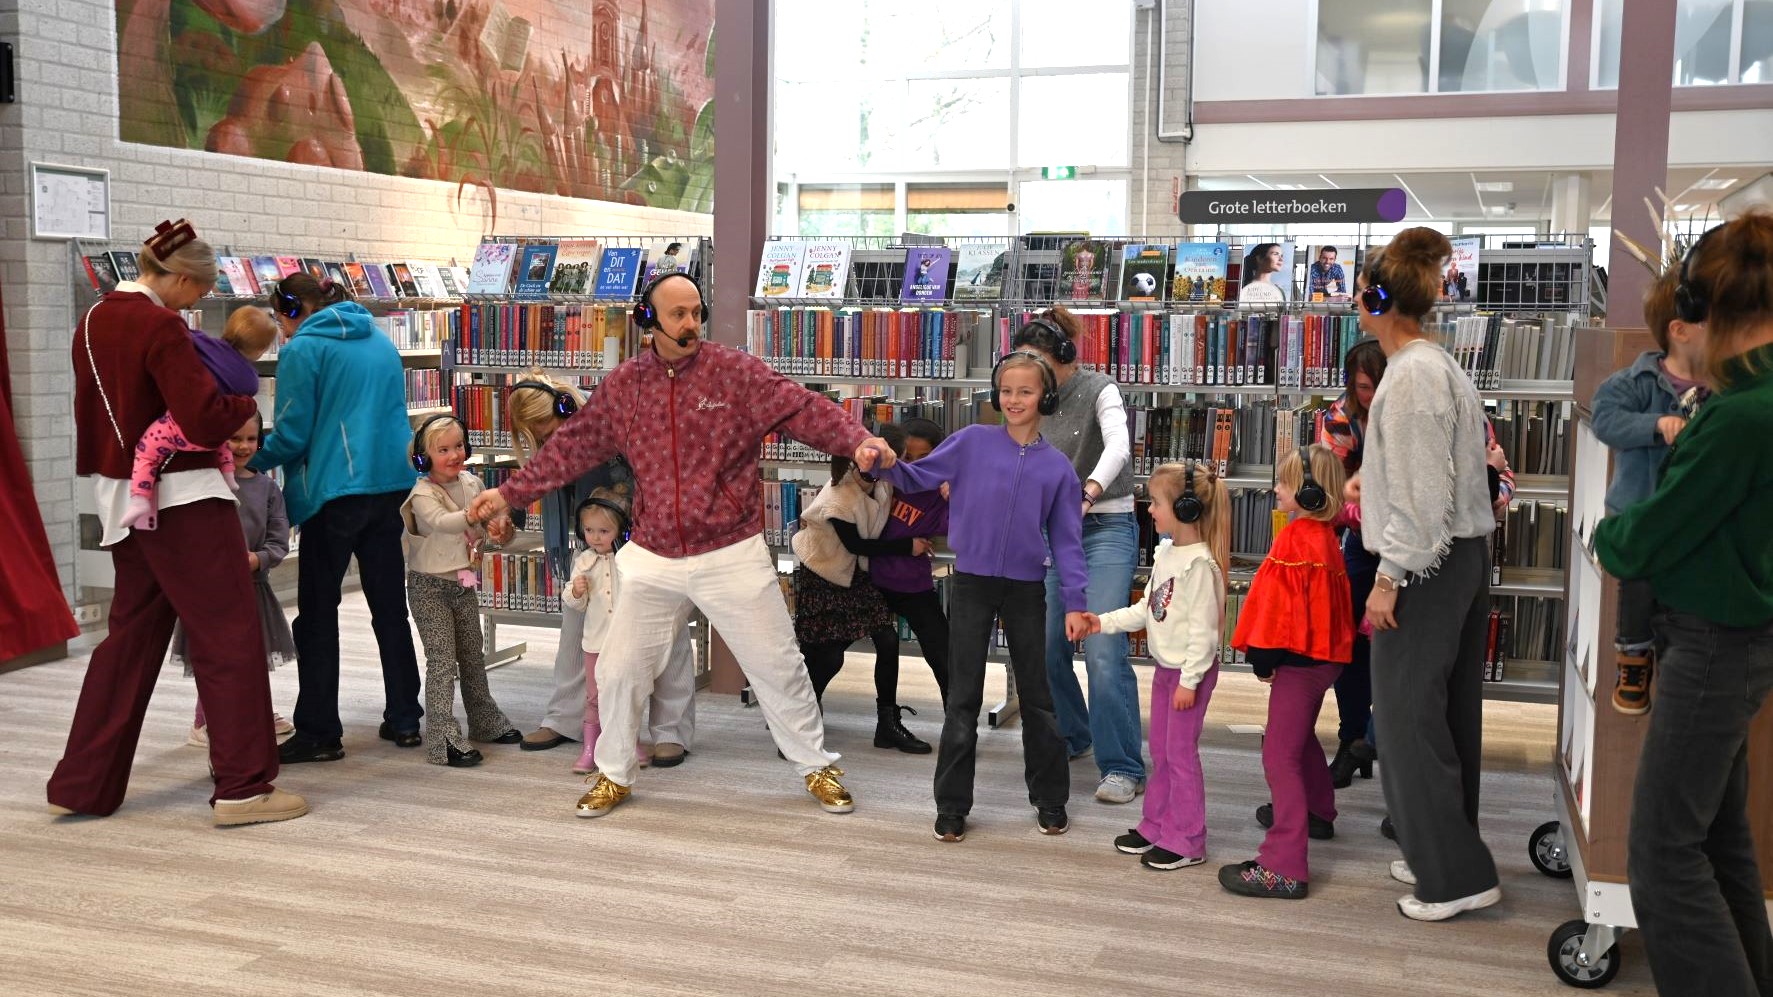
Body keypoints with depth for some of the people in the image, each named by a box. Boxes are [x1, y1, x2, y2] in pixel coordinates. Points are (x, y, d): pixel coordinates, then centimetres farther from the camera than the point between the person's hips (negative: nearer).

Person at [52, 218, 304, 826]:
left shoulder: (94, 322, 10)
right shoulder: (160, 326, -16)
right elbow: (206, 421, -20)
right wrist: (244, 405, -3)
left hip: (121, 497, 9)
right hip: (181, 496, -9)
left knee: (131, 635, 15)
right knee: (230, 633, -3)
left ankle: (82, 785, 19)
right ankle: (242, 787, -2)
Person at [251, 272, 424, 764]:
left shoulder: (303, 350, -7)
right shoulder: (380, 340, 15)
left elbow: (291, 435, -9)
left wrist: (250, 461, 9)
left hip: (336, 489, -7)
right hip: (394, 482, 7)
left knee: (317, 612, 2)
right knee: (390, 604, 13)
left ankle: (319, 732, 4)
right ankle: (404, 720, 17)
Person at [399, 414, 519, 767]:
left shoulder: (472, 484, 2)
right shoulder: (422, 495, -17)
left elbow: (483, 526, 17)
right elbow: (441, 522, -38)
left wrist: (480, 541, -5)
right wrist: (471, 516, -56)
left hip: (464, 582, 6)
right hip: (430, 587, -6)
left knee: (473, 655, 18)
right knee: (442, 660, -9)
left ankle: (485, 721, 32)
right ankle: (443, 738, -7)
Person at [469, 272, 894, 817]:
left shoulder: (736, 372, -7)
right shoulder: (623, 384, 2)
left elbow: (804, 409, -15)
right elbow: (573, 445, 9)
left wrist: (859, 440, -32)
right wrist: (511, 491, 7)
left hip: (732, 555, -2)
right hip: (653, 559, 3)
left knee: (777, 666, 6)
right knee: (618, 669, 9)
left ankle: (817, 767, 25)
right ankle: (614, 774, 30)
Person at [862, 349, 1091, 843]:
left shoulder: (1057, 466, 1)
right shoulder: (973, 442, -2)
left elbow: (1066, 539, 3)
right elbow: (919, 478, 1)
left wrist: (1075, 602, -3)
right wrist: (887, 463, -20)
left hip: (1026, 589, 1)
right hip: (972, 584, -1)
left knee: (1036, 696, 12)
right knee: (964, 699, 4)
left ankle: (1050, 799, 25)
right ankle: (952, 806, 14)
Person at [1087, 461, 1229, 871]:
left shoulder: (1199, 564, -21)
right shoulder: (1165, 552, 7)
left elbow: (1203, 629, -22)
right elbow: (1147, 608, 14)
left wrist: (1189, 680, -21)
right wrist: (1105, 622, 6)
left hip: (1191, 670, -9)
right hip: (1165, 667, 9)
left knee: (1181, 752, -2)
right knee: (1160, 751, 16)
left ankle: (1187, 842, 8)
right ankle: (1156, 826, 28)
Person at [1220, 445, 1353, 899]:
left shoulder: (1296, 539, -20)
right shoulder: (1324, 535, 11)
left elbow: (1283, 603, -22)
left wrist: (1264, 657, -15)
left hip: (1299, 658, -11)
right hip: (1322, 656, 11)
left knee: (1281, 754, -12)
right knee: (1301, 738, 30)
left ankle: (1285, 867, -16)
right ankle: (1317, 813, 52)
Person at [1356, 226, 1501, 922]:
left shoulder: (1412, 374, -17)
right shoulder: (1438, 365, 14)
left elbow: (1420, 492, -21)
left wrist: (1390, 577, -18)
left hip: (1426, 566, -10)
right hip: (1463, 558, 10)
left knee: (1409, 717, -3)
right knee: (1447, 714, 16)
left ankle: (1455, 876, 3)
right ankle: (1445, 852, 26)